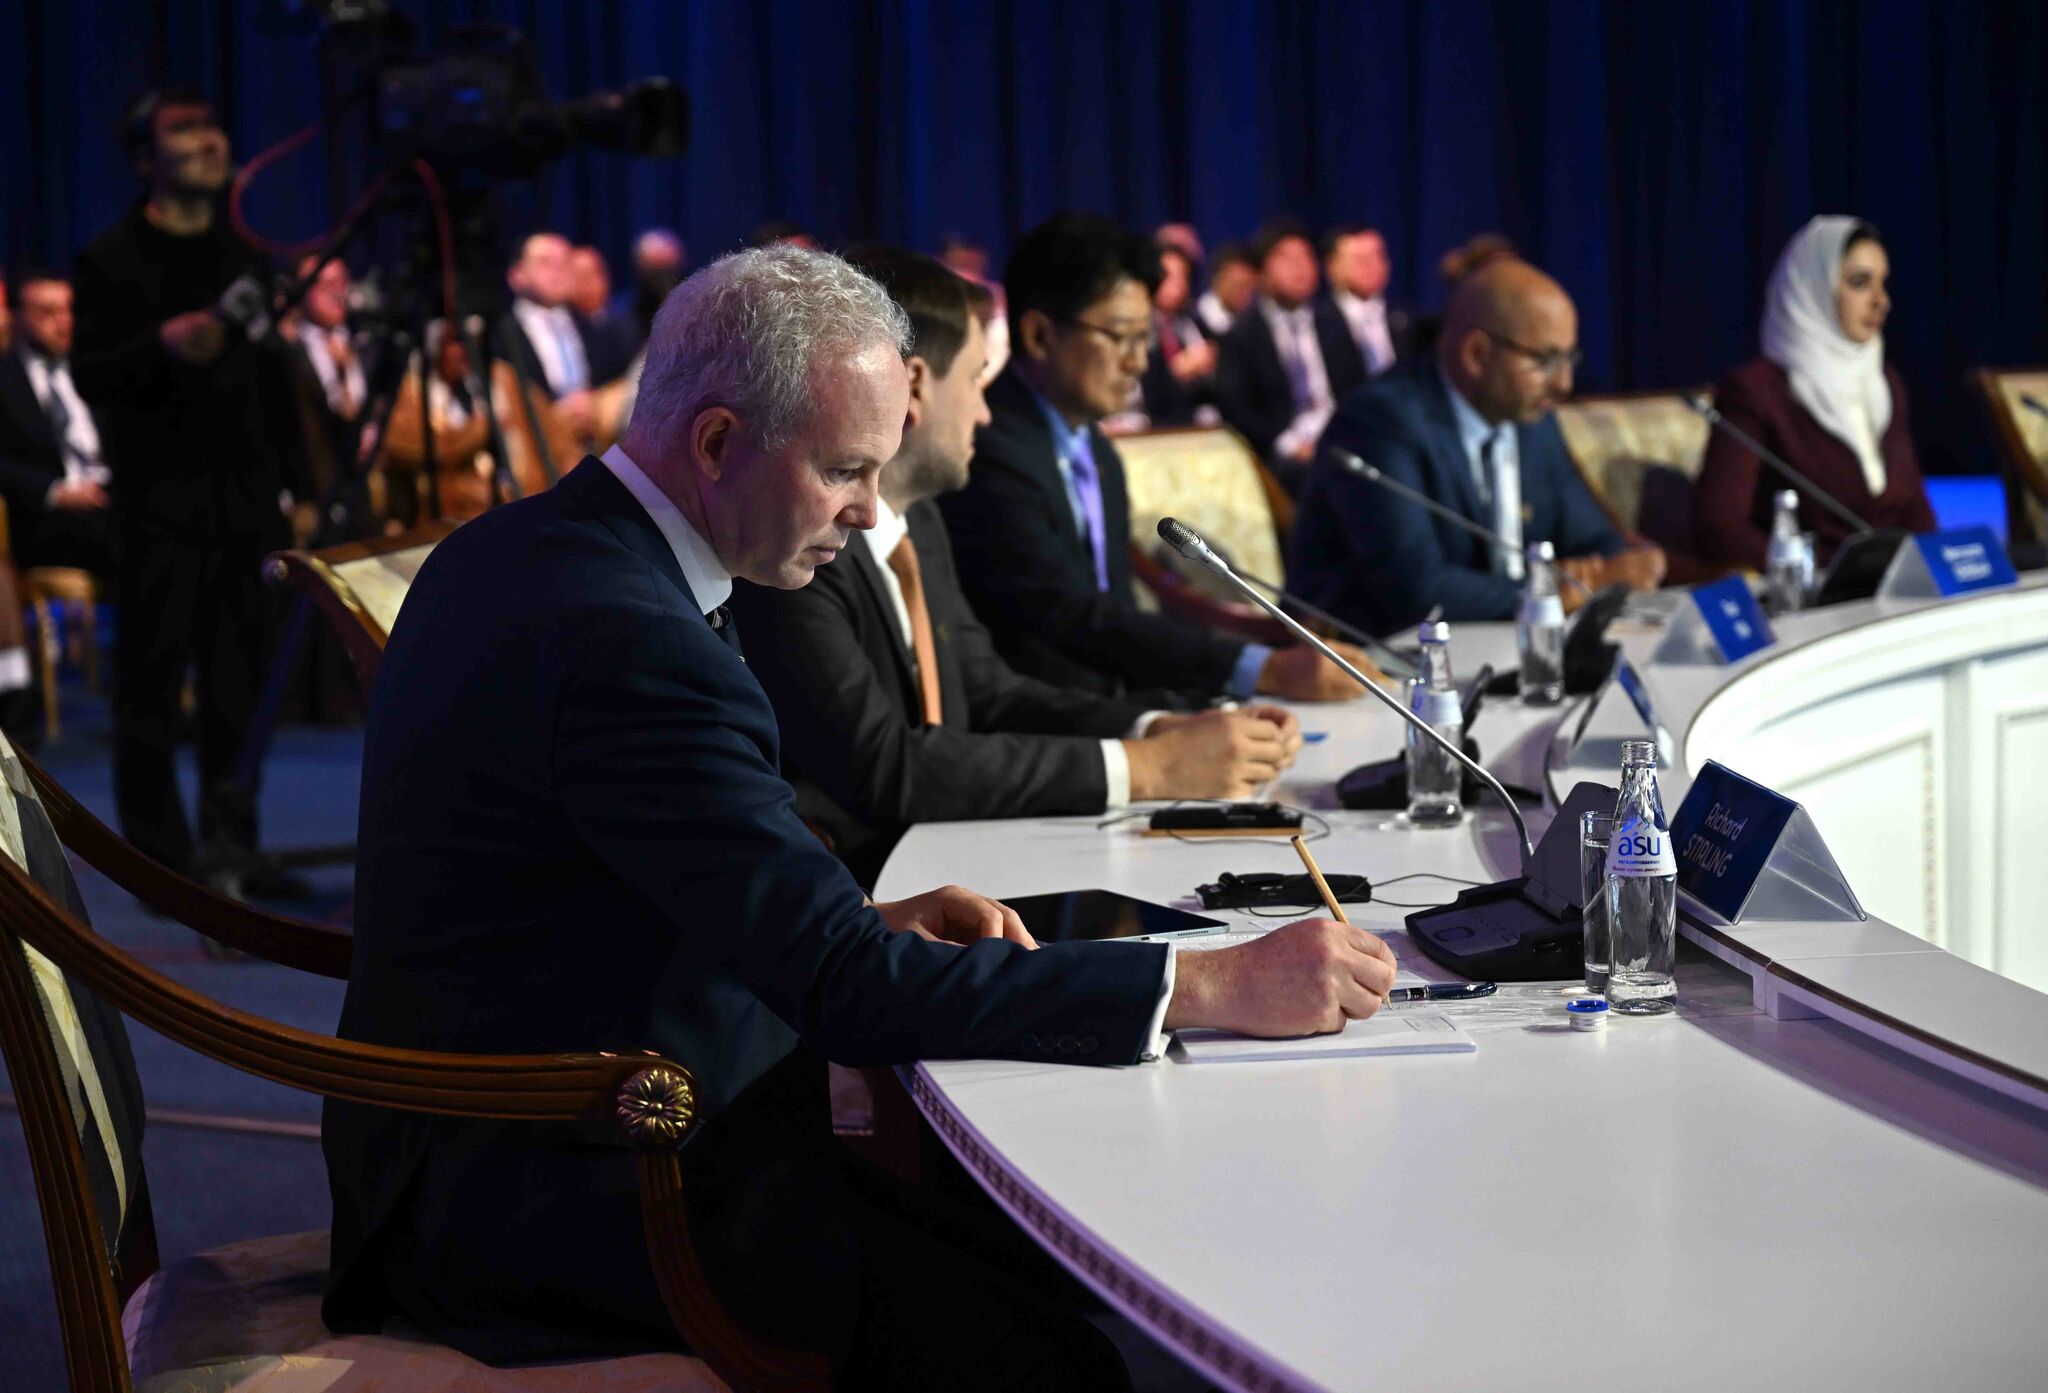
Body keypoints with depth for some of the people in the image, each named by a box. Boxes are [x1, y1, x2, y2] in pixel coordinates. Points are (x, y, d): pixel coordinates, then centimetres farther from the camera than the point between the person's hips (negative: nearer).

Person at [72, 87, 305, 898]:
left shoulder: (246, 257, 17)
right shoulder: (110, 260, 0)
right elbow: (89, 376, -7)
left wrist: (296, 484, 15)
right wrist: (162, 348, -24)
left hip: (245, 497, 5)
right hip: (160, 500, -5)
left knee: (238, 678, 3)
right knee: (153, 675, -4)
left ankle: (232, 845, 10)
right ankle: (162, 856, 0)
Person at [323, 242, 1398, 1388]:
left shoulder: (514, 552, 8)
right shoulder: (630, 645, -23)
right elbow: (846, 990, -25)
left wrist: (863, 923, 4)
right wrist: (1219, 985, -22)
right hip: (541, 1202, -10)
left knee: (1033, 1277, 2)